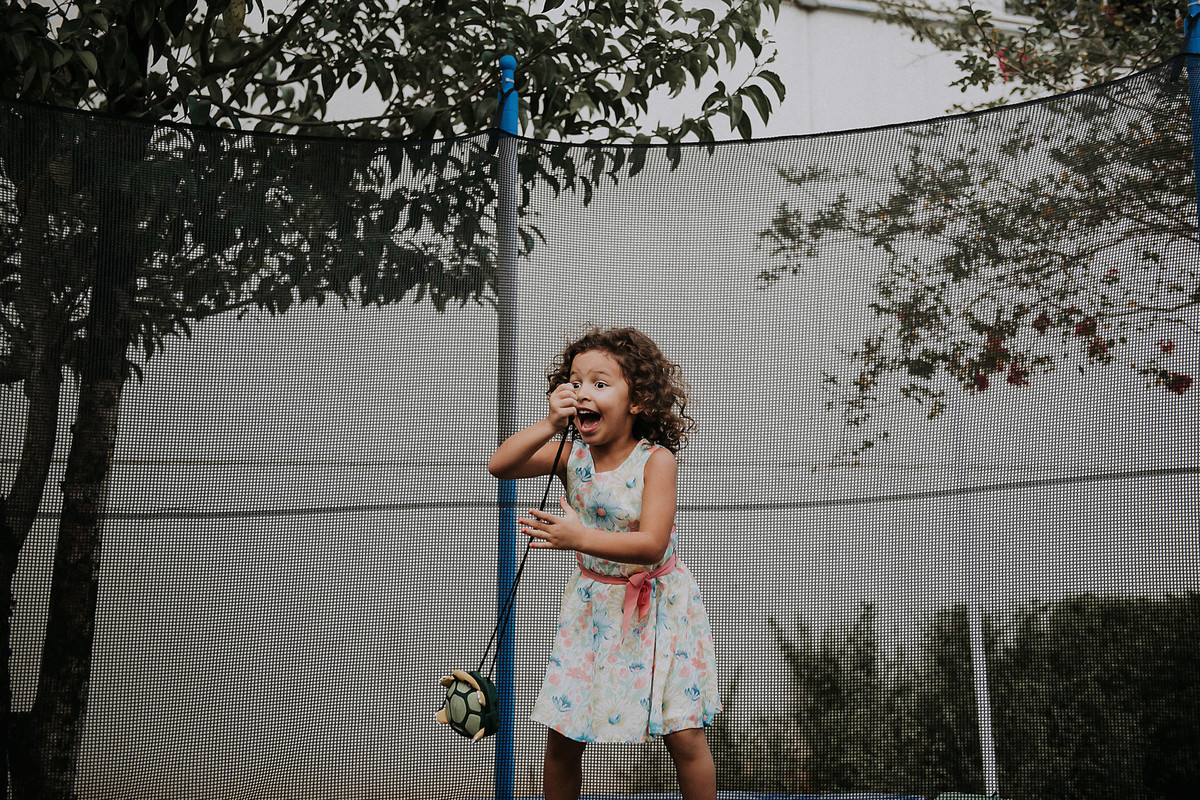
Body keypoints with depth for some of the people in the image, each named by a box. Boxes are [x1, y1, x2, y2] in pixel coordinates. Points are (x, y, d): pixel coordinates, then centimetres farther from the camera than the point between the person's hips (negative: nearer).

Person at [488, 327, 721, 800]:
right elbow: (499, 466, -16)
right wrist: (549, 425, -28)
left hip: (657, 608, -3)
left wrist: (578, 538, -38)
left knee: (684, 738, 0)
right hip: (593, 606, 4)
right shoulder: (571, 454, -6)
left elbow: (651, 546, -27)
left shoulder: (656, 459, -18)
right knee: (561, 738, 5)